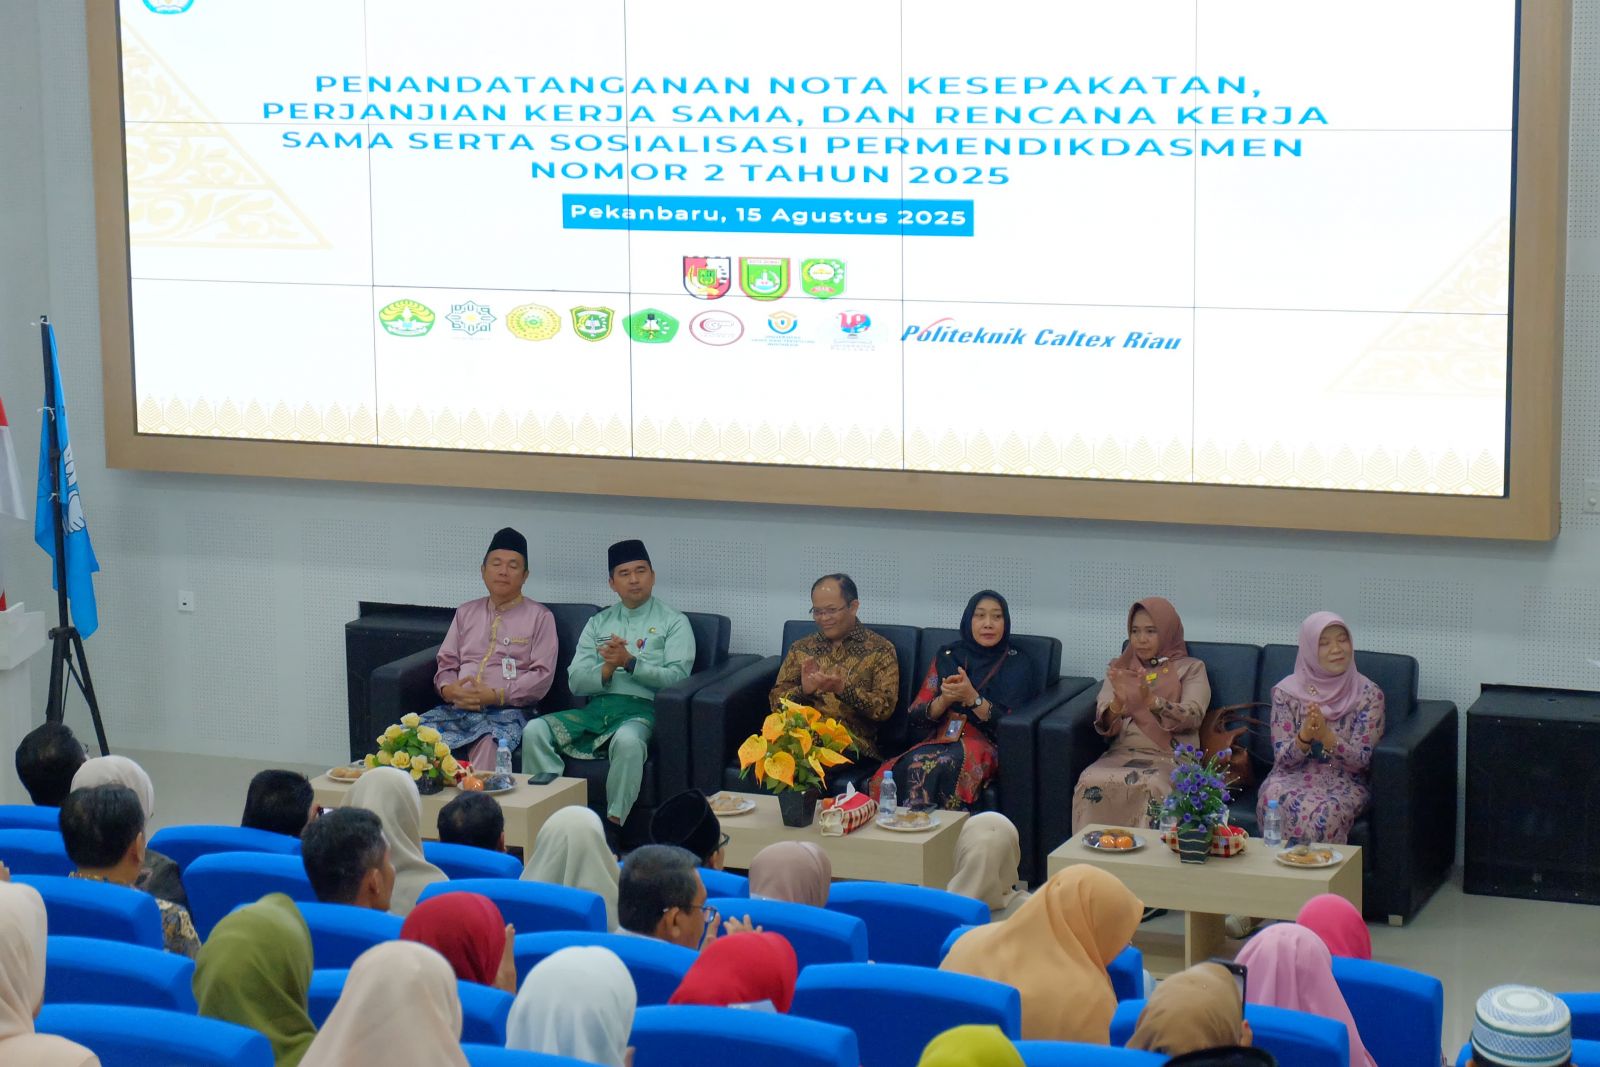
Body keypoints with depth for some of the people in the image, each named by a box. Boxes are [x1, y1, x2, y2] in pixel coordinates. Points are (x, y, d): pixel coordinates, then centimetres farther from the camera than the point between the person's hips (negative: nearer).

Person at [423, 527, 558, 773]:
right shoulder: (466, 613, 25)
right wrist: (448, 690, -3)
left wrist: (496, 695, -12)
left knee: (489, 743, -39)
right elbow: (446, 663, 22)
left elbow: (542, 676, 0)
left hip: (506, 710, -4)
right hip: (457, 708, 5)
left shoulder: (539, 617, 10)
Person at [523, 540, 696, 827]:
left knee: (628, 741, -40)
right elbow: (575, 682, 12)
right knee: (535, 731, -23)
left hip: (641, 709, -4)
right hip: (595, 708, 4)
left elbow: (676, 677, -4)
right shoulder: (597, 623, 22)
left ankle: (613, 824, -35)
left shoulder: (673, 623, 11)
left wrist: (630, 662, -14)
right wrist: (607, 669, -8)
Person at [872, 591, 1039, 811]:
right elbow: (915, 717, 11)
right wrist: (944, 700, -10)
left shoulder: (1018, 665, 9)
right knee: (916, 763, -35)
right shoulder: (947, 656, 17)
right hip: (939, 740, 3)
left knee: (946, 765, -38)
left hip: (984, 745, -3)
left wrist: (972, 698, -17)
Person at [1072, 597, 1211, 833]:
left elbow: (1192, 717, -7)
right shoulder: (1120, 667, 19)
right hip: (1122, 754, 3)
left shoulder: (1191, 668, 11)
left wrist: (1150, 700, -25)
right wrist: (1118, 703, -18)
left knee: (1150, 786, -37)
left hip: (1170, 757, -3)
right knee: (1091, 782, -30)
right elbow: (1104, 726, 6)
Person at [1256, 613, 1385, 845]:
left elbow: (1361, 760, -6)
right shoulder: (1286, 691, 2)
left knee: (1324, 812, -36)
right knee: (1280, 804, -35)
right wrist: (1305, 735, -22)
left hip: (1344, 782, -1)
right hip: (1294, 776, 1)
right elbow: (1282, 758, -1)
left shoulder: (1368, 694, 0)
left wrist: (1326, 736, -24)